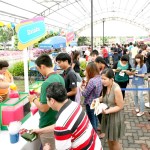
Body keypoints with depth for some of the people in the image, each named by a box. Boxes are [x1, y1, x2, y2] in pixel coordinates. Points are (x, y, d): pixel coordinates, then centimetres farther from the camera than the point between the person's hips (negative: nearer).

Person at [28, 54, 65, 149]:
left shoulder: (47, 83, -28)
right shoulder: (60, 78, 0)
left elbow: (44, 108, -25)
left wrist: (34, 99, -9)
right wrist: (41, 95, 13)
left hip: (48, 125, -8)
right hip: (58, 122, 8)